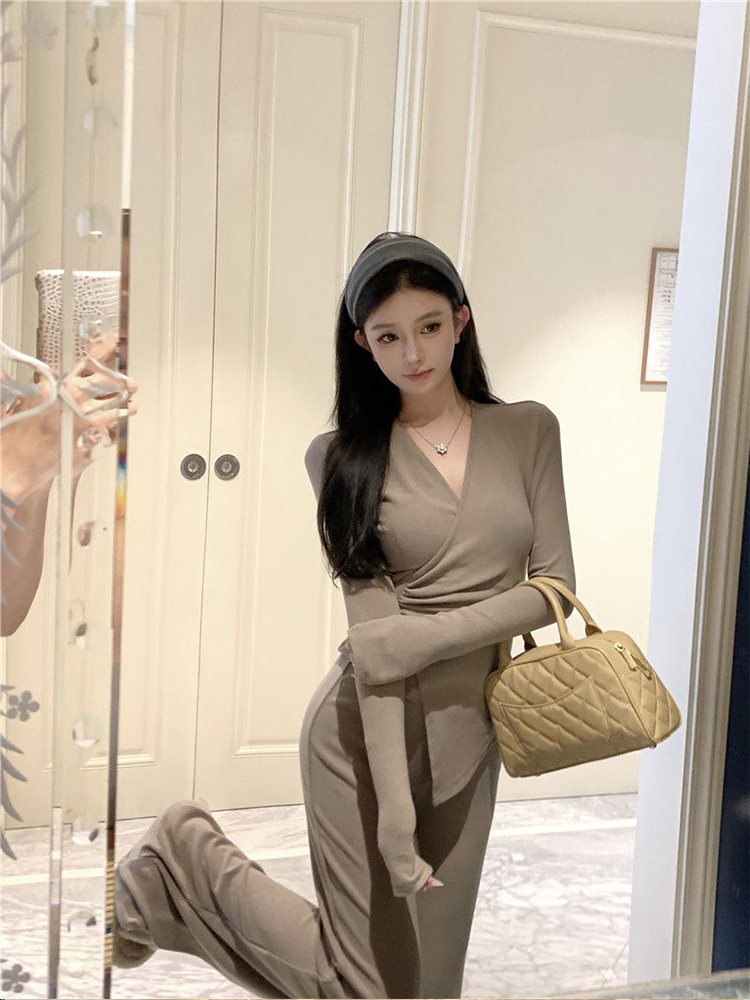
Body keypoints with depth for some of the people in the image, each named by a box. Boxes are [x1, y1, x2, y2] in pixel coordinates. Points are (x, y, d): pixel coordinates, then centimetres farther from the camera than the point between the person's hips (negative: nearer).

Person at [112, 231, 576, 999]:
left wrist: (430, 633, -18)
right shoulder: (345, 457, -6)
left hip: (467, 737, 4)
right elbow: (372, 633, -13)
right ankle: (192, 861, 22)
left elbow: (555, 585, -4)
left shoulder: (528, 430, 2)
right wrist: (393, 811, -19)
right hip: (367, 732, -4)